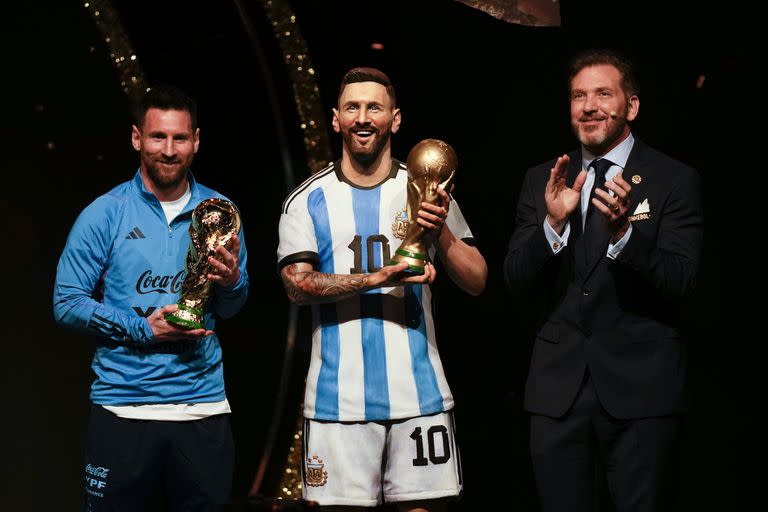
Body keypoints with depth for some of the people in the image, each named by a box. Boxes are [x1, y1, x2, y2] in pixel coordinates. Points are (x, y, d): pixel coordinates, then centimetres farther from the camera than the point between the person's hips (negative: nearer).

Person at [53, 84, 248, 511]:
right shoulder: (103, 215, -2)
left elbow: (231, 309, 11)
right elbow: (67, 304, -4)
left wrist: (231, 282, -12)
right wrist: (143, 329, -14)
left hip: (203, 406, 2)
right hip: (122, 407, -2)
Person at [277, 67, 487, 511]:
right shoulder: (308, 201, 4)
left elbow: (477, 283, 6)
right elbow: (297, 286, -7)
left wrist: (442, 233, -12)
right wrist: (375, 280, -20)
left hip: (420, 392, 1)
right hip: (339, 397, -1)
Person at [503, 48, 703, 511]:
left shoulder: (675, 180, -2)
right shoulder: (542, 181, 9)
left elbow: (681, 280, -11)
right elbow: (516, 278, 1)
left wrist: (623, 231, -28)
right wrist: (553, 222, -17)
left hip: (641, 387, -3)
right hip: (559, 387, 3)